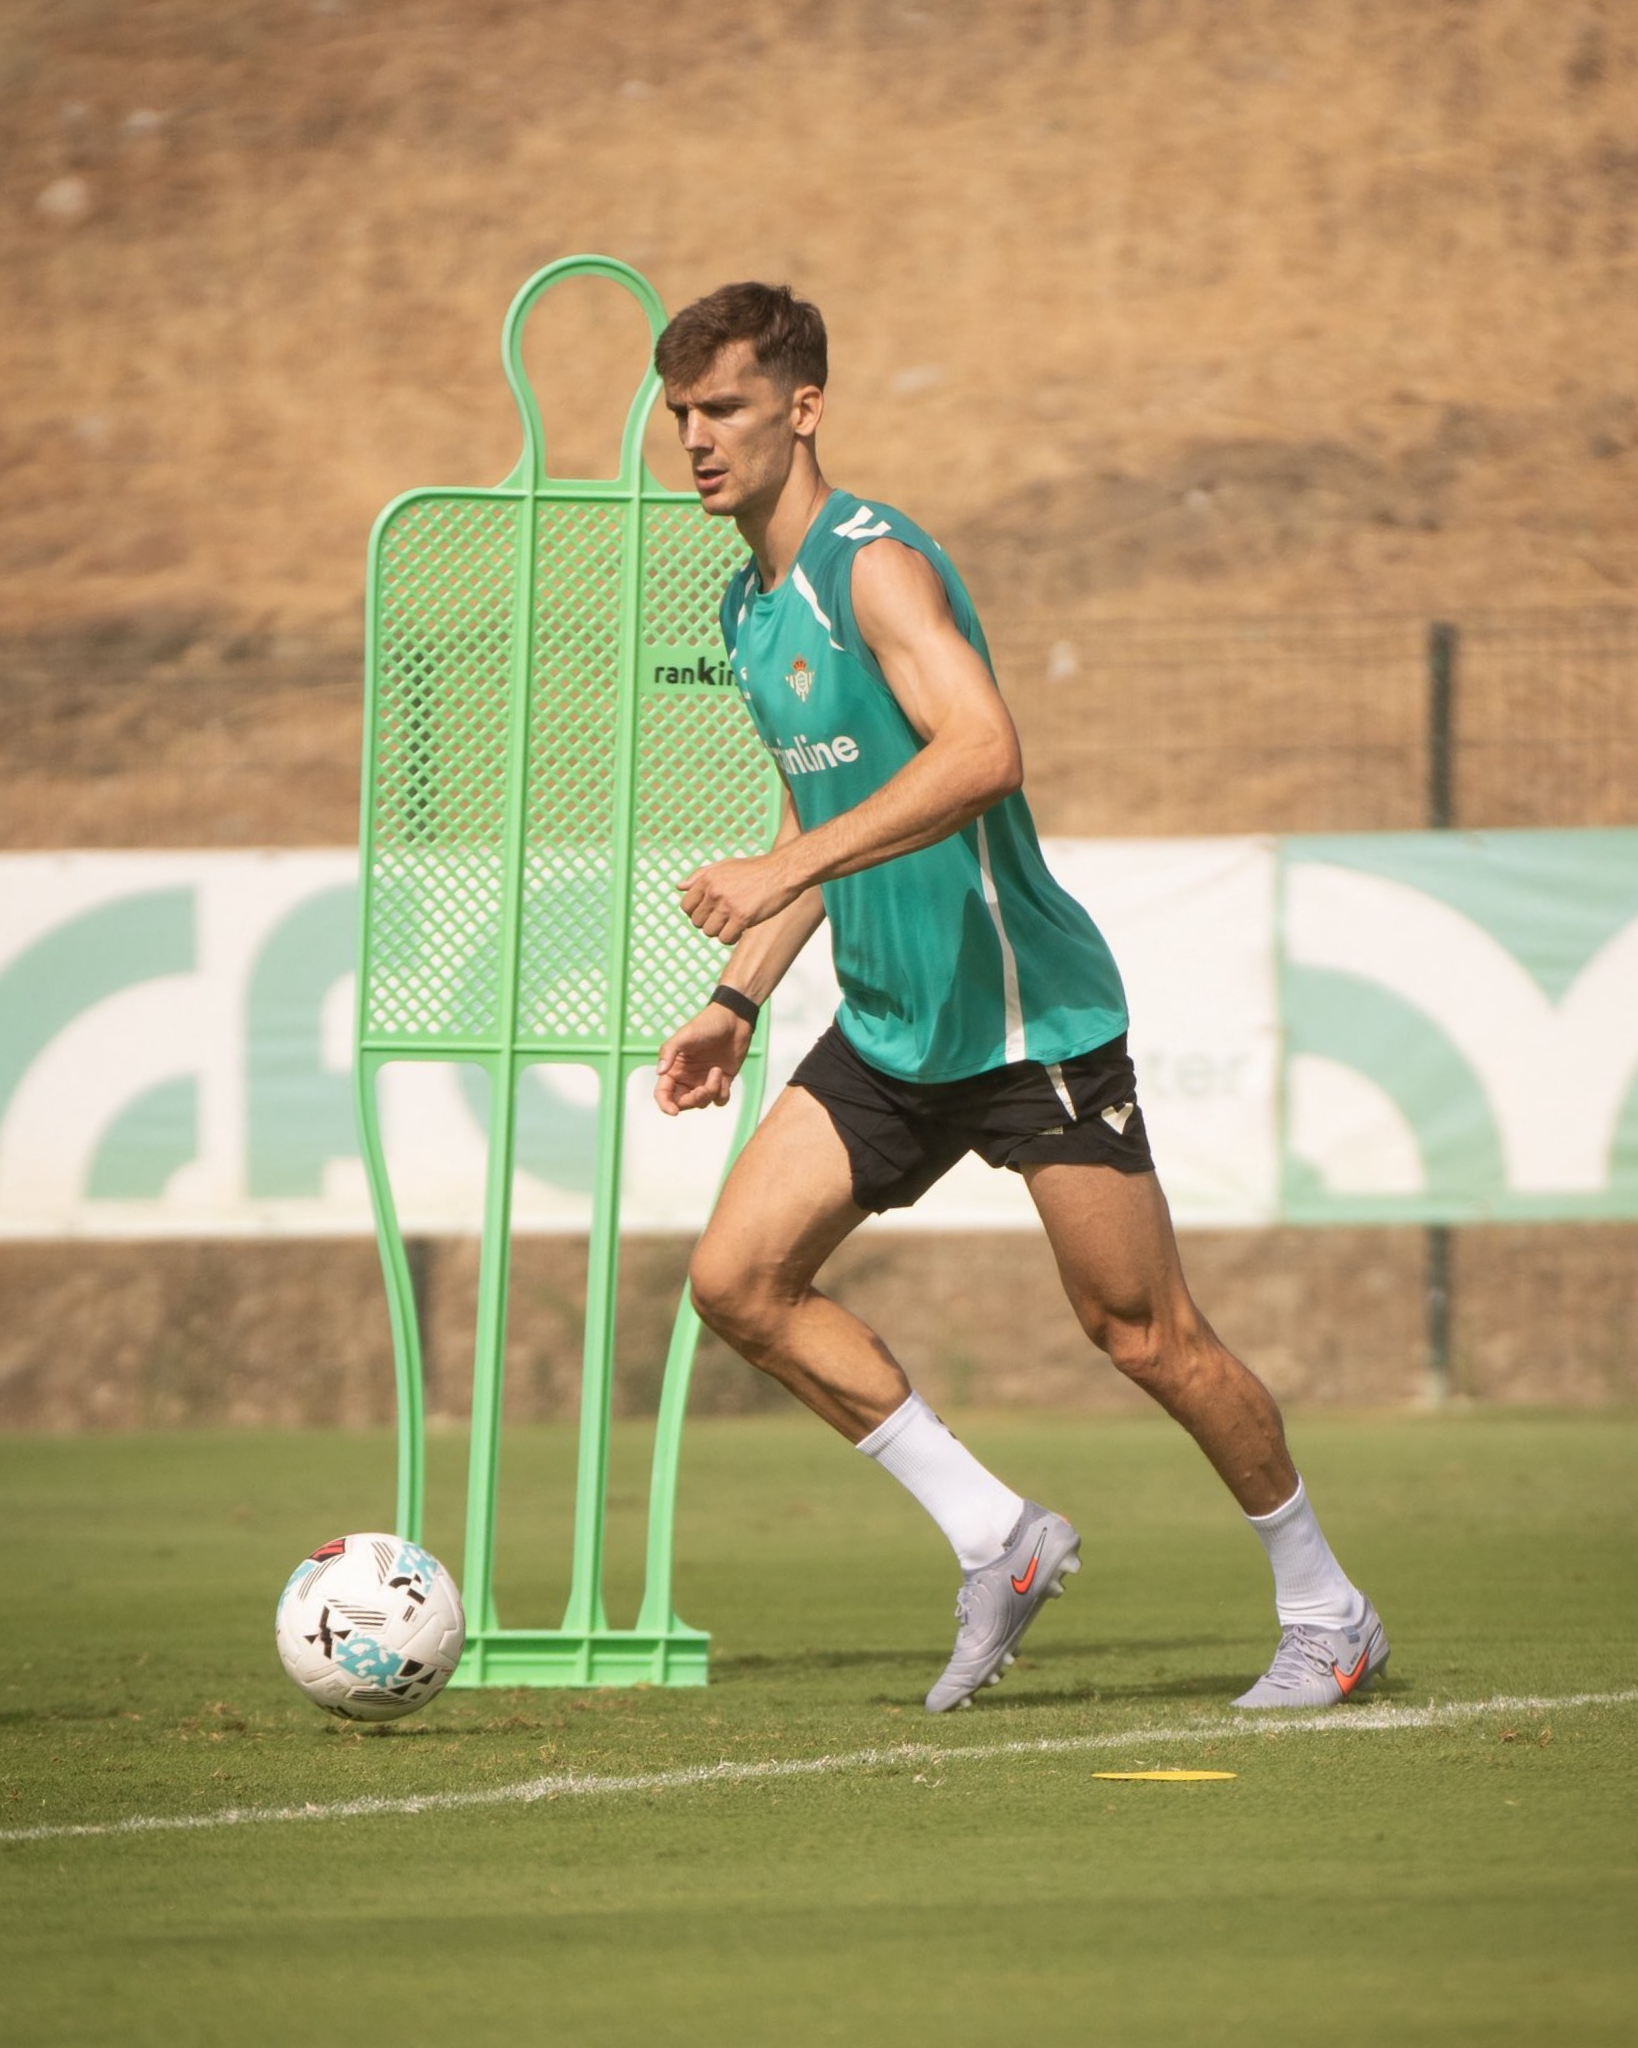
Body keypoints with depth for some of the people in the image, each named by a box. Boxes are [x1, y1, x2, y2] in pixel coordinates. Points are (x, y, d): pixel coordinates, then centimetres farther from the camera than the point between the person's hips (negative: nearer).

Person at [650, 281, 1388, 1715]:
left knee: (1146, 1336, -3)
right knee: (738, 1278, -5)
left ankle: (1325, 1614, 15)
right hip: (886, 1032, 8)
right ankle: (996, 1541, 5)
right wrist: (741, 998, 17)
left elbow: (981, 751, -33)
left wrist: (785, 872, -37)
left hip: (1027, 1014, -8)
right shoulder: (753, 605, 11)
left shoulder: (874, 565, -17)